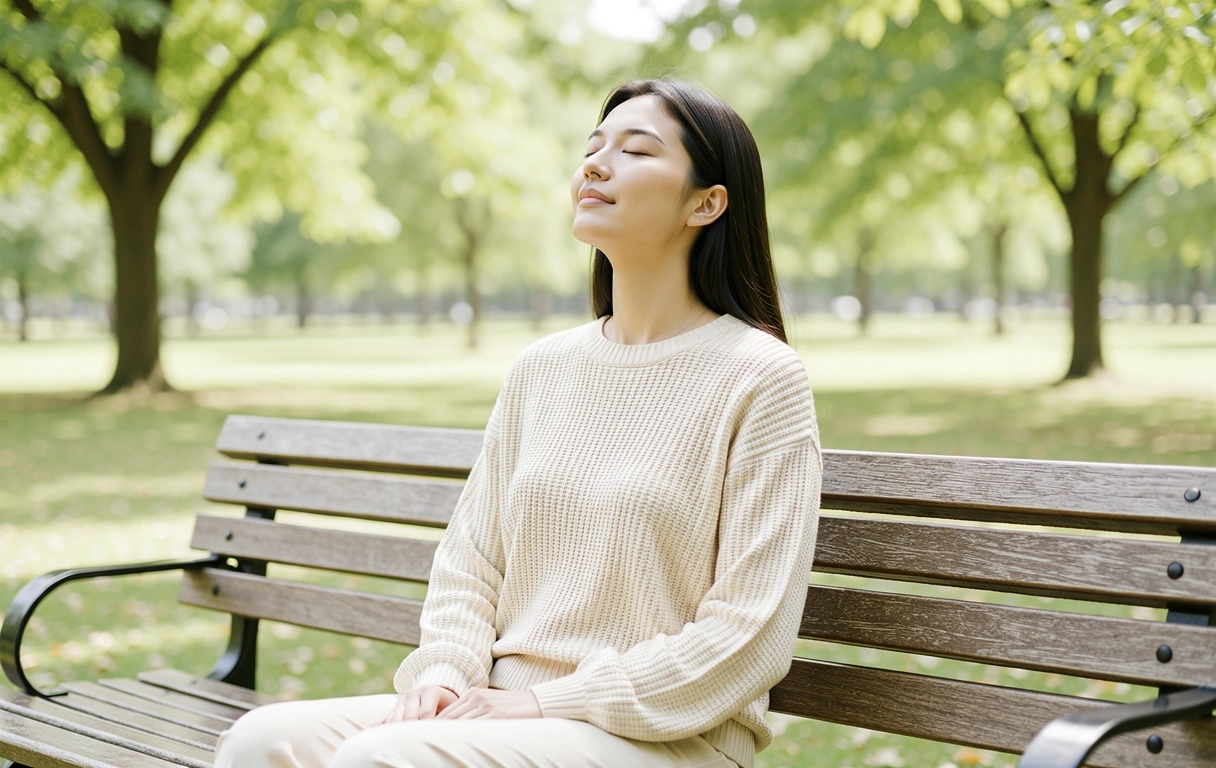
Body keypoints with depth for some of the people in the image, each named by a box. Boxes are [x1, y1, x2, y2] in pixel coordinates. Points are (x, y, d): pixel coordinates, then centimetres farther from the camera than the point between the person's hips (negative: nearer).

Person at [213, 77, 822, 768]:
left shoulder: (763, 378, -7)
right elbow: (471, 557, 16)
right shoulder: (540, 369, 12)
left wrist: (545, 700, -14)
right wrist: (444, 668, -5)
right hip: (505, 707, 6)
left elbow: (748, 638, -12)